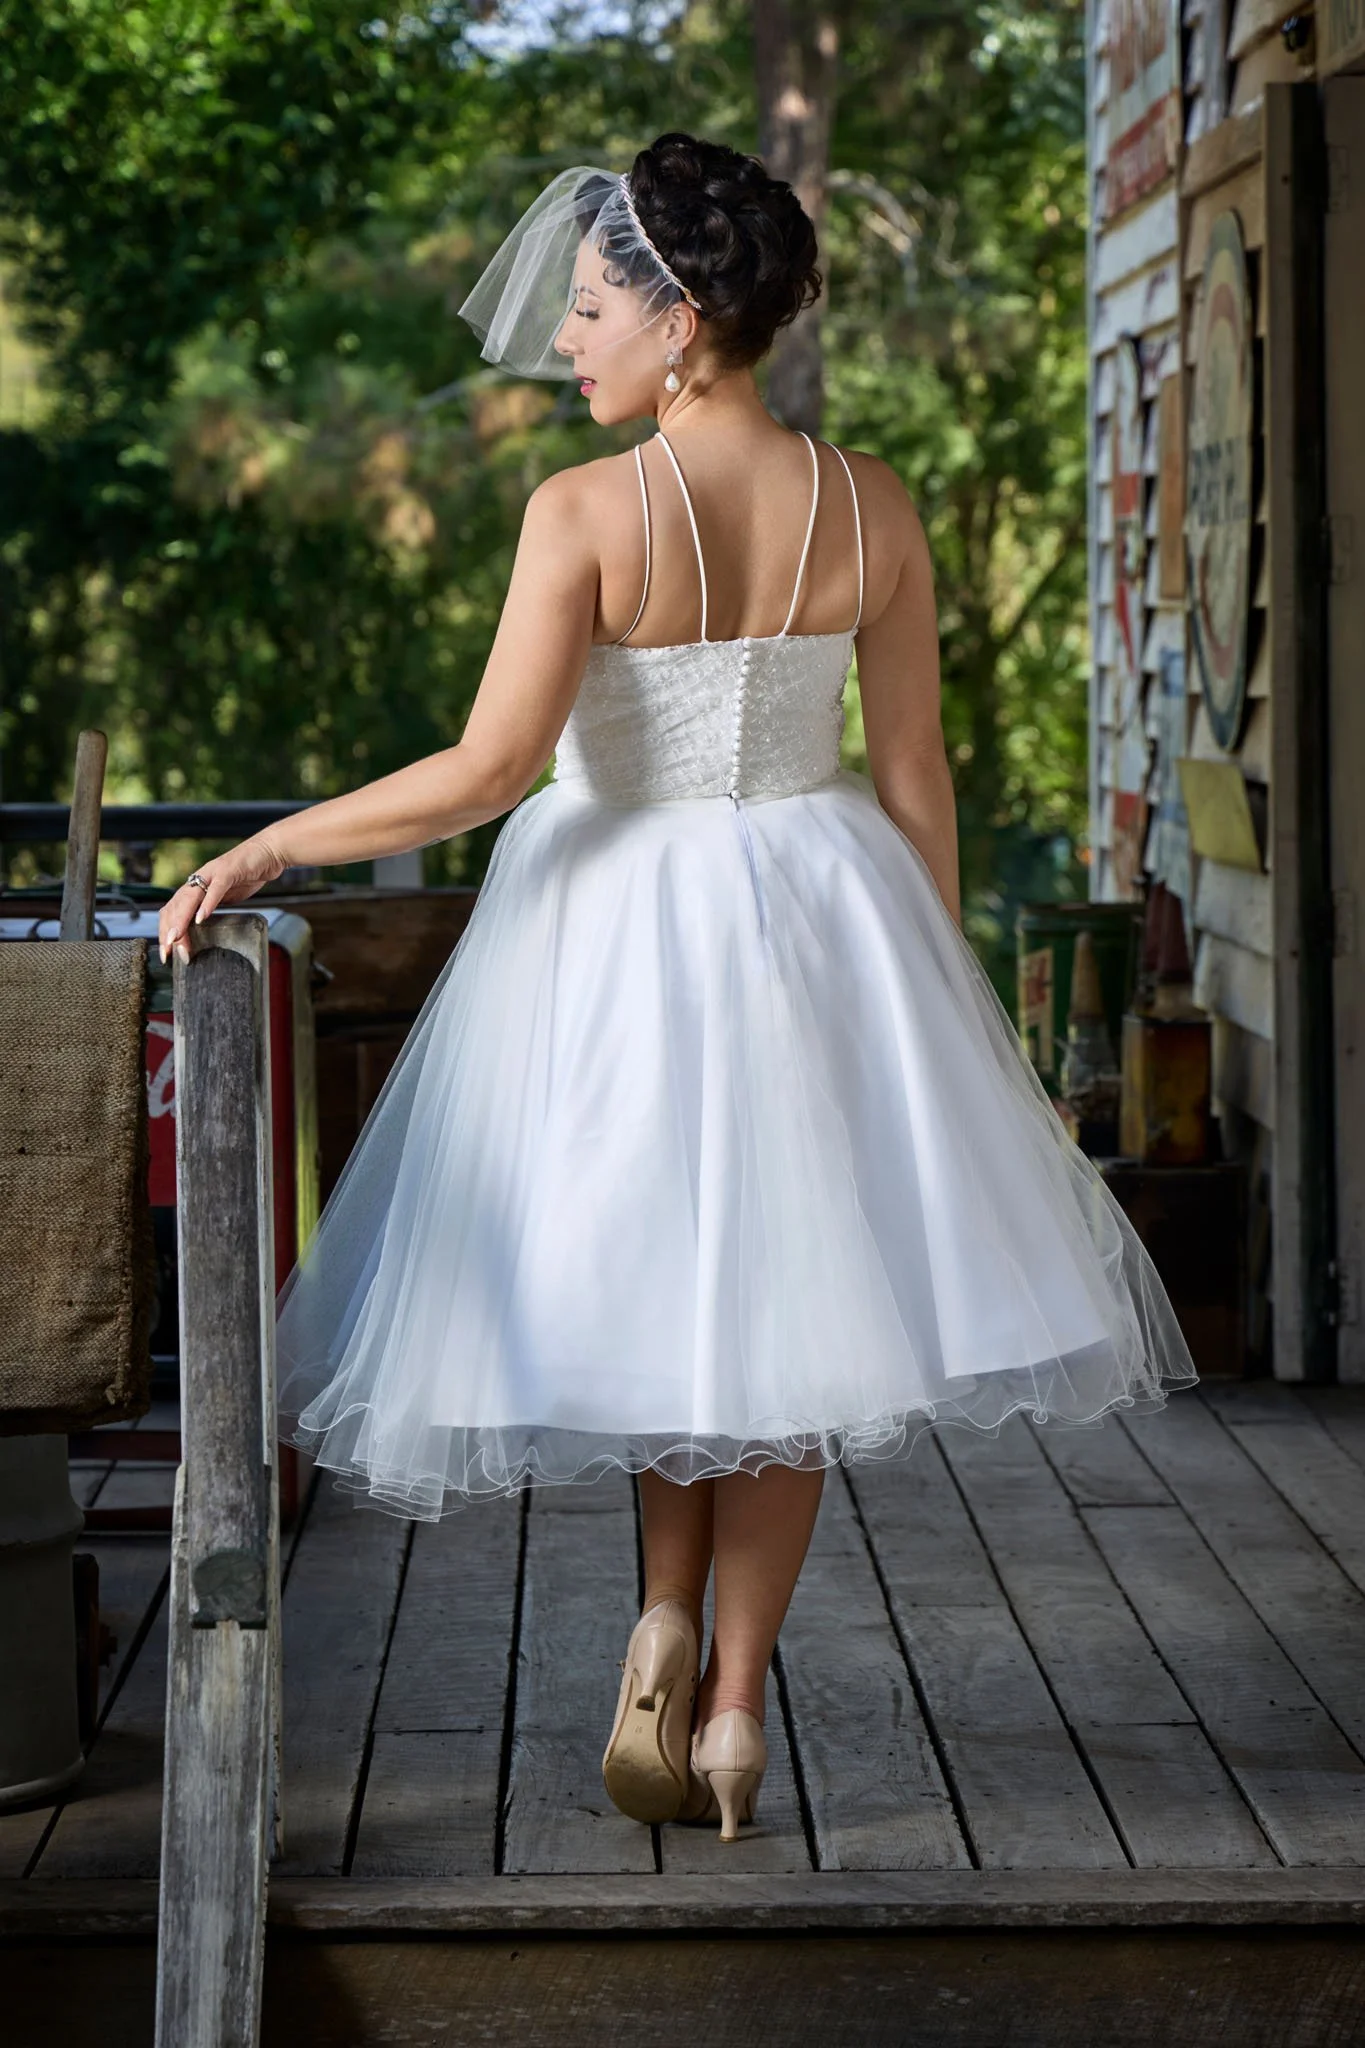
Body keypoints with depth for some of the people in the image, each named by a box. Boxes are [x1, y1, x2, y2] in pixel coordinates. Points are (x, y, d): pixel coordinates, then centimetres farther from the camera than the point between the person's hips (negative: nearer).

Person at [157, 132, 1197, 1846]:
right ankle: (734, 1697, 12)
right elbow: (913, 778, 1)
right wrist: (934, 988, 12)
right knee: (782, 1290, 12)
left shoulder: (587, 512, -16)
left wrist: (269, 848, -10)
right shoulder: (870, 507, -4)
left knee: (656, 1274, 19)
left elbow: (487, 771, -20)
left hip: (617, 919, -2)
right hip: (816, 911, 3)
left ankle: (667, 1617, 3)